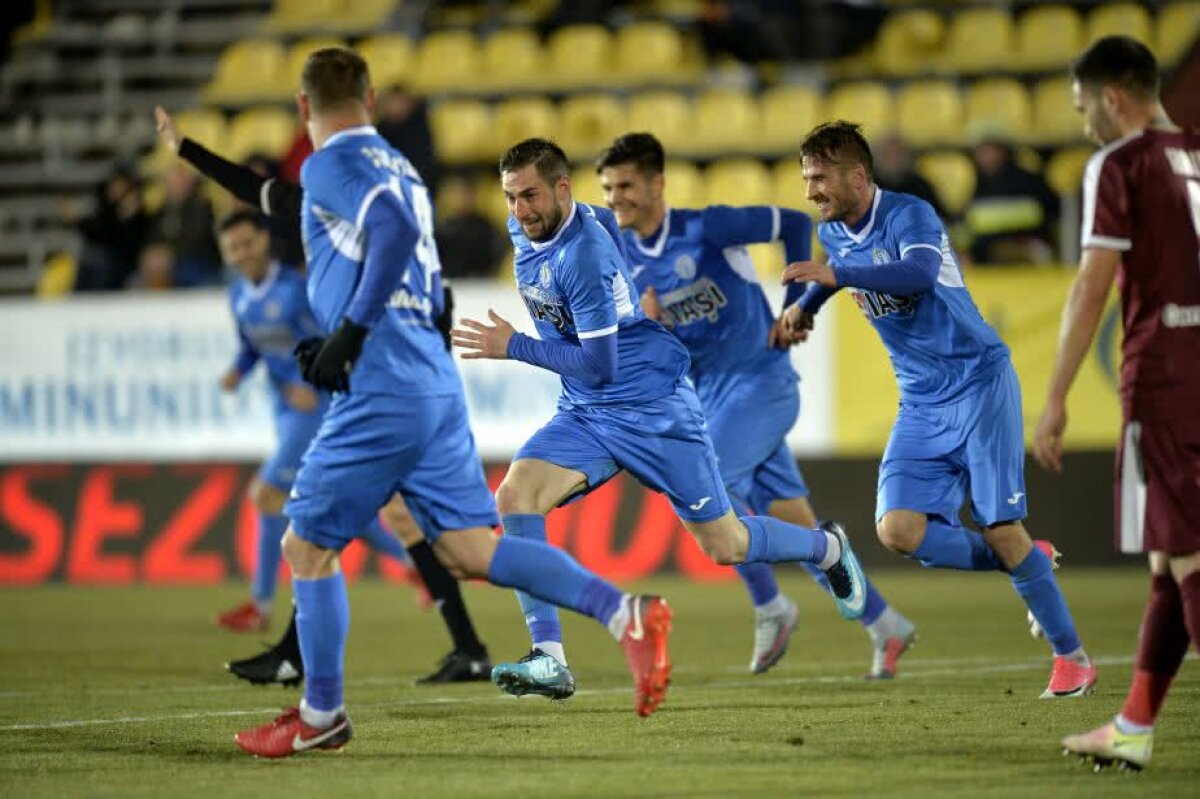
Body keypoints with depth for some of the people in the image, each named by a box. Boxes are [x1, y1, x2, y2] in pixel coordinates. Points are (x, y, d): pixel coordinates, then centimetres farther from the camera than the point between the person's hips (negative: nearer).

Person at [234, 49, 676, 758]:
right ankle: (624, 614, -10)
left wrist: (351, 332, -20)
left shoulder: (332, 165, -5)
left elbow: (396, 229, -24)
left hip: (383, 392, -8)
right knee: (471, 548, 4)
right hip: (437, 381, 8)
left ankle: (321, 716, 11)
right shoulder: (398, 169, 22)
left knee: (307, 546, 4)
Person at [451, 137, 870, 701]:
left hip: (653, 410, -7)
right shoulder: (523, 230, 0)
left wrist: (515, 348, -22)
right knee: (513, 495, -19)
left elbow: (599, 364, -24)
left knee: (724, 546, 3)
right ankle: (549, 660, -21)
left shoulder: (585, 253, -25)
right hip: (584, 415, 7)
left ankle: (827, 548, 36)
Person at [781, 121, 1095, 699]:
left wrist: (837, 274, -42)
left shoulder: (908, 215, -16)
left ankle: (1071, 656, 6)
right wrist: (805, 305, 17)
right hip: (921, 404, 7)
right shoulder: (833, 232, 7)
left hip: (979, 384, -7)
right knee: (898, 530, -12)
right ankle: (1030, 563, 11)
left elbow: (921, 272, -38)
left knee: (1000, 528, -10)